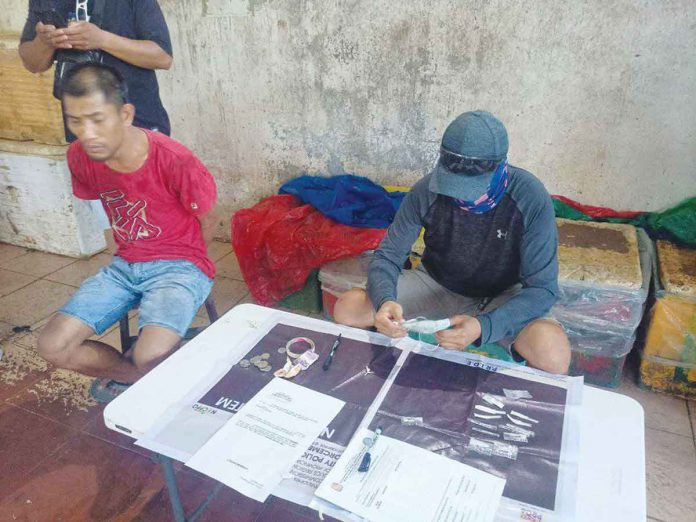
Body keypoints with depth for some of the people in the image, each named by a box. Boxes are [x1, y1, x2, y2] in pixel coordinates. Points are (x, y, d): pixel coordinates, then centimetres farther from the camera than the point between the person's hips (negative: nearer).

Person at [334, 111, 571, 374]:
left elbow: (542, 288, -23)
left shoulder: (531, 200, -25)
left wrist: (484, 327, -40)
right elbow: (388, 256, -13)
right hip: (435, 283, 2)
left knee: (554, 353, -34)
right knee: (347, 308, -18)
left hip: (501, 297, -1)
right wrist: (385, 300, -36)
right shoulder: (428, 190, -20)